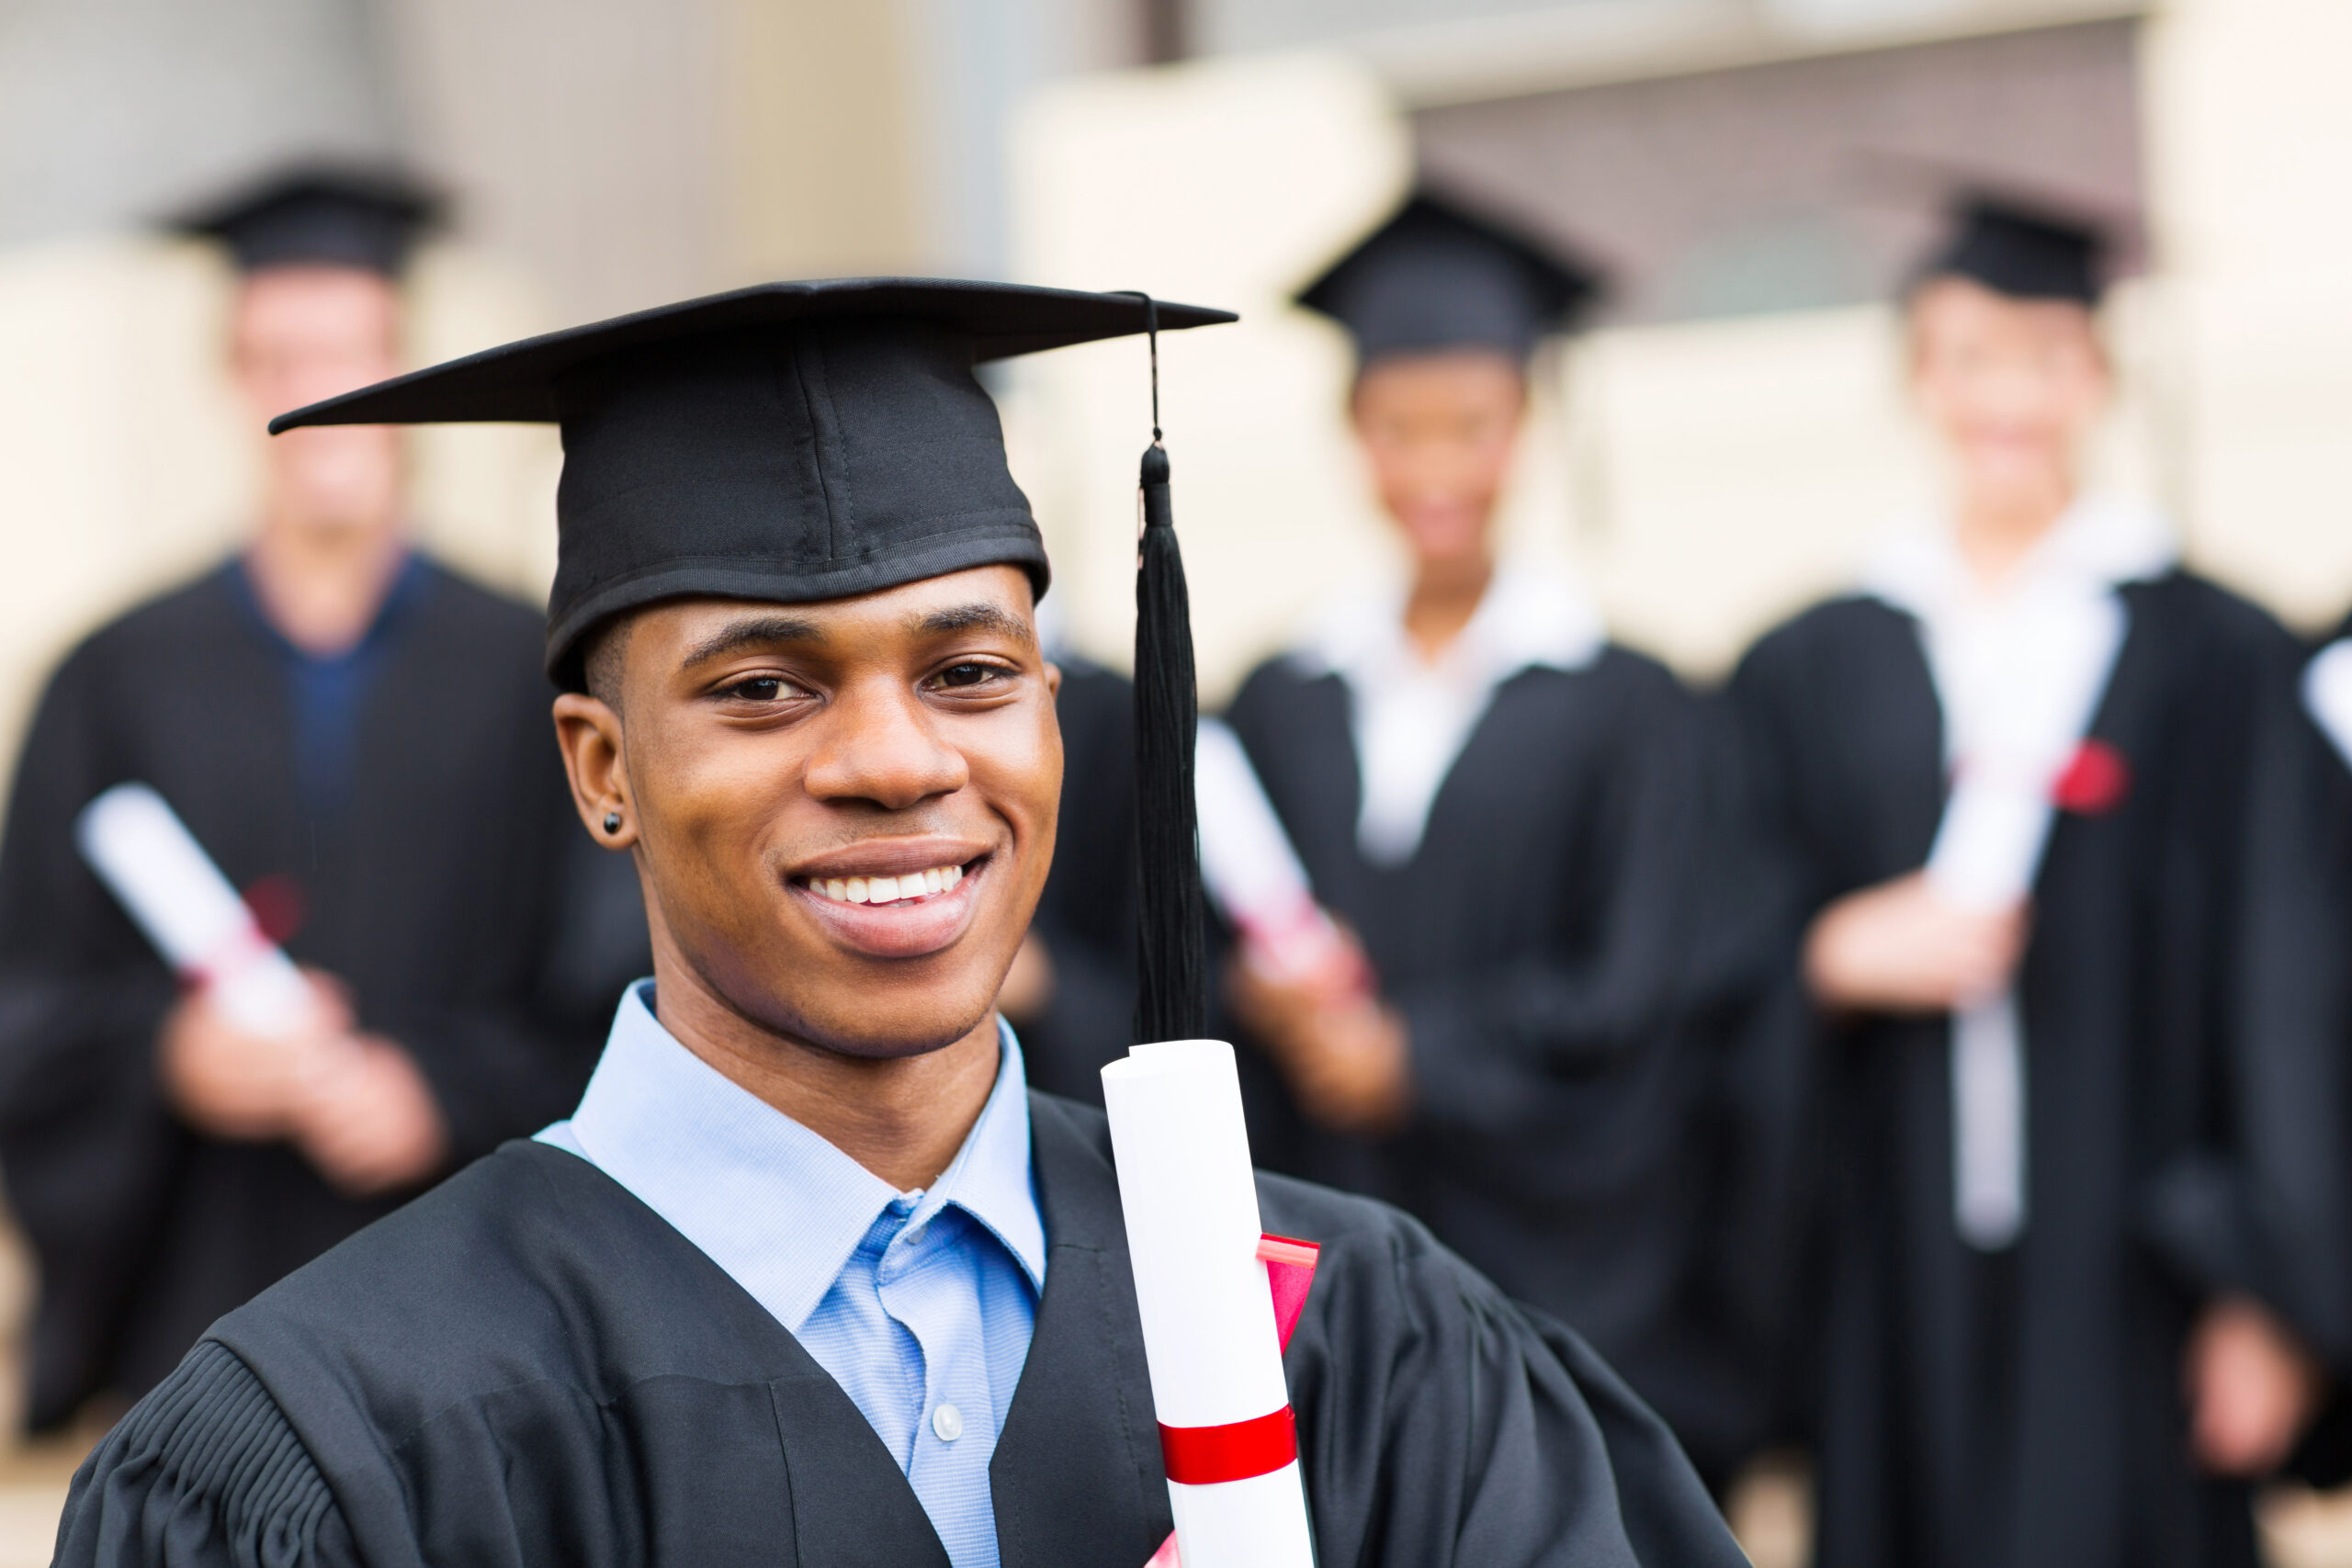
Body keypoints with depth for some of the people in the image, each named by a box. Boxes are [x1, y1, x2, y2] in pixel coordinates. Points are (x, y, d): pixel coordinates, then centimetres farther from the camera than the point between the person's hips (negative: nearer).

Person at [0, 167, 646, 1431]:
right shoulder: (119, 684, 9)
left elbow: (606, 1004, 2)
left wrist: (445, 1097, -13)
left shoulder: (533, 676, 5)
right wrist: (166, 1053, -12)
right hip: (200, 1315, 1)